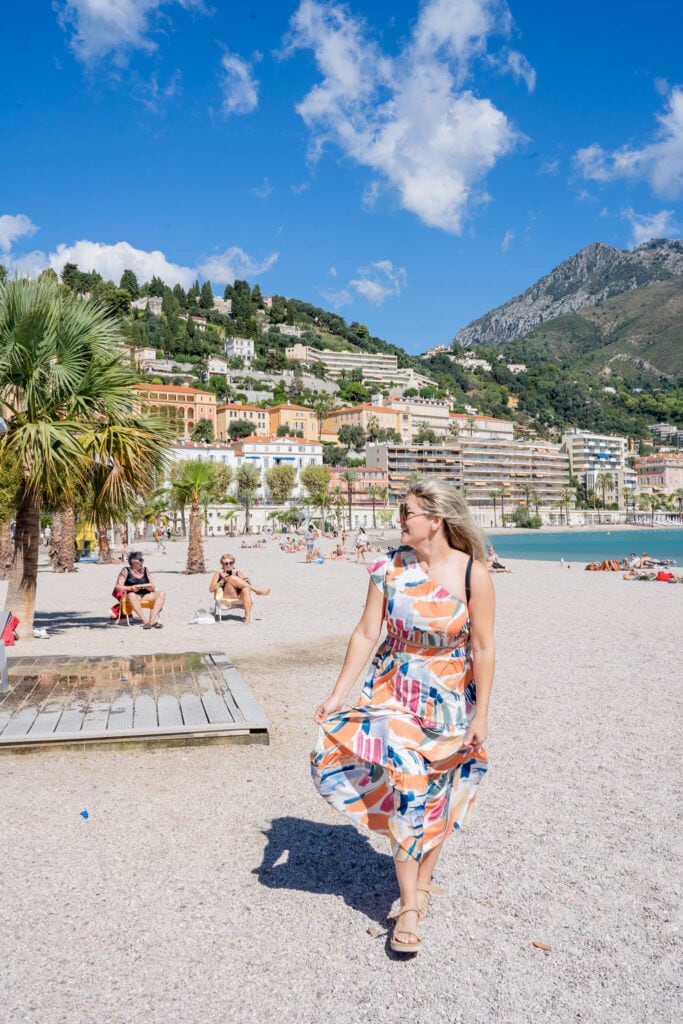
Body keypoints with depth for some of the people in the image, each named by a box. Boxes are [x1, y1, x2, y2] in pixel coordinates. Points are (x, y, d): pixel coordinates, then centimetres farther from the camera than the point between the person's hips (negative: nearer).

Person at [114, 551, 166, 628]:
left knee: (161, 594, -24)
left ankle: (152, 620, -35)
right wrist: (131, 588, -18)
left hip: (146, 595, 4)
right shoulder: (126, 571, 6)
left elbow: (153, 586, 16)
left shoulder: (145, 570, 17)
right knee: (131, 595, -40)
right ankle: (145, 621, -44)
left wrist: (151, 587, -9)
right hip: (134, 595, -4)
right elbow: (118, 586, -2)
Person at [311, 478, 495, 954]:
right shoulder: (390, 568, -8)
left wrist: (480, 716, -9)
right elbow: (366, 634, -5)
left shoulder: (473, 574, -15)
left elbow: (483, 648, -10)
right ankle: (410, 905, 12)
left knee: (435, 795, 12)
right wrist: (337, 696, -6)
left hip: (449, 701, -1)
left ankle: (423, 882, 37)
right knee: (406, 787, -7)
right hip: (393, 692, 1)